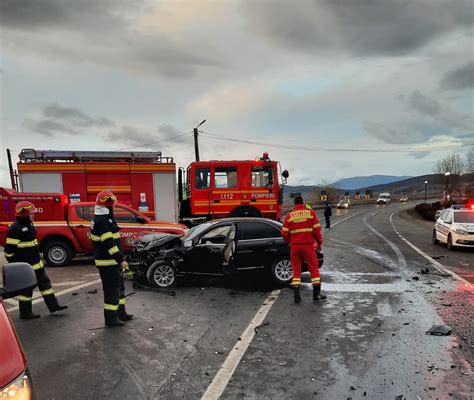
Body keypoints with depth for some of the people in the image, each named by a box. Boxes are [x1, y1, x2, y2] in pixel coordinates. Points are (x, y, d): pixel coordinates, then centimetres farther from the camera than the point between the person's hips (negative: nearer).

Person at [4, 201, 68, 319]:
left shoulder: (28, 225, 11)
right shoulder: (15, 228, -18)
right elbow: (9, 249, -18)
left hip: (36, 263, 9)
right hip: (25, 266, -9)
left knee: (44, 282, 12)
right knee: (26, 288, 3)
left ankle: (53, 305, 19)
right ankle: (25, 313, 17)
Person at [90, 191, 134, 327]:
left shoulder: (100, 219, 13)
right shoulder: (102, 221, -21)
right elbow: (109, 244, -26)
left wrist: (119, 259, 24)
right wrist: (121, 260, -24)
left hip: (110, 261, 11)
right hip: (108, 262, -11)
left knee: (119, 287, 19)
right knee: (112, 289, -2)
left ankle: (120, 313, 30)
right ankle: (111, 318, 8)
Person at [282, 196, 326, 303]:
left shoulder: (289, 215, 2)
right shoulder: (310, 213, -1)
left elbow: (284, 233, 0)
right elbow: (317, 230, -4)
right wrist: (319, 243, 9)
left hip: (295, 246, 2)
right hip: (308, 245, -1)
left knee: (296, 269, 10)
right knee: (314, 268, 10)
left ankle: (296, 296, 10)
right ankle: (316, 294, 11)